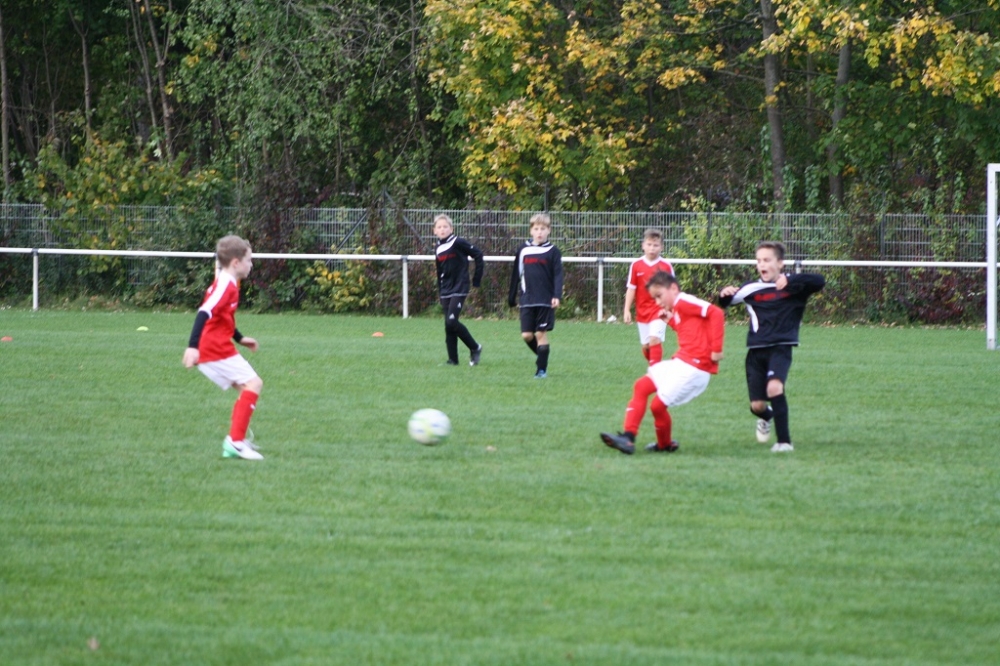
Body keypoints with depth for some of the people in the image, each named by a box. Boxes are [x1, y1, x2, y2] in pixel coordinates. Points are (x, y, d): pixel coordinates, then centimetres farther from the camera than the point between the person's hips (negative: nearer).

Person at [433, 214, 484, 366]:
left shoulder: (458, 243, -9)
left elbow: (478, 254, -11)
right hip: (446, 292, 7)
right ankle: (453, 359, 9)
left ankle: (475, 348, 0)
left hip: (459, 289, -7)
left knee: (451, 322, -17)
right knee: (448, 326, 4)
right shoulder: (438, 249, 12)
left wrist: (477, 279, -9)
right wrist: (440, 292, 18)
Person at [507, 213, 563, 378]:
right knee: (526, 335, -1)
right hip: (527, 301, 3)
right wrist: (511, 297, 17)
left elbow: (558, 276, -5)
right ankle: (541, 357, 25)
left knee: (541, 333, -3)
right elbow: (516, 275, 15)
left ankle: (542, 368, 5)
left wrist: (557, 296, -18)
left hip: (545, 301, -3)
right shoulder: (524, 250, 8)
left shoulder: (552, 251, 0)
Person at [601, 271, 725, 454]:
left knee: (658, 404, -6)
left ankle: (666, 444, 20)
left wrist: (716, 349, -23)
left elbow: (716, 313, -22)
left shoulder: (684, 302, -11)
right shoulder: (676, 309, 19)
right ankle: (628, 438, 6)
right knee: (641, 386, 10)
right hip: (680, 362, 10)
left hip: (694, 366, -10)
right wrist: (670, 321, 7)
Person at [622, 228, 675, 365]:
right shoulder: (636, 265, -1)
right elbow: (631, 289, 2)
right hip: (642, 311, 3)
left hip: (659, 311, -3)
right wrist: (627, 310, -2)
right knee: (645, 345, 10)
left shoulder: (666, 266, -4)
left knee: (655, 339, -20)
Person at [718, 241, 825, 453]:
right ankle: (766, 417, 44)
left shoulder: (793, 285, -3)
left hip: (781, 347, -3)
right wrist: (725, 295, -20)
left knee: (774, 387, -29)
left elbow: (819, 282, -19)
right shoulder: (752, 289, 4)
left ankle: (784, 441, -20)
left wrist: (790, 281, -32)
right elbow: (724, 303, 5)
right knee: (757, 406, 5)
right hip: (756, 350, 3)